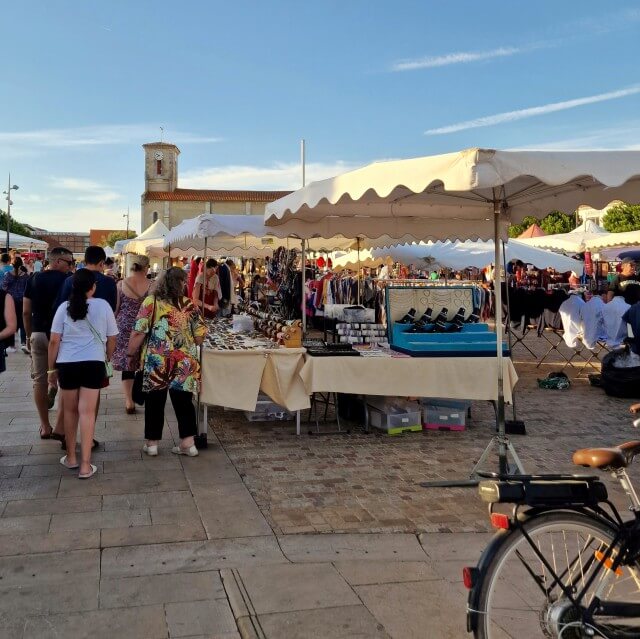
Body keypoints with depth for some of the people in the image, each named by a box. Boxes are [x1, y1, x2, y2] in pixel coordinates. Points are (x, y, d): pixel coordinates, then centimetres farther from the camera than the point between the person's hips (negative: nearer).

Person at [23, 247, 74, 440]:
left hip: (38, 334, 4)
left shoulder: (33, 279, 5)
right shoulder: (67, 280, -7)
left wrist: (29, 335, 16)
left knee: (39, 380, 11)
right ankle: (59, 427, -3)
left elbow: (26, 312, 6)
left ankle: (45, 427, 17)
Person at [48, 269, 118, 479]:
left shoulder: (64, 307, 1)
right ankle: (85, 465, -1)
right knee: (87, 412, -1)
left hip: (67, 364, 1)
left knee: (70, 411, 15)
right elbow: (111, 339, 6)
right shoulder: (103, 306, 0)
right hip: (94, 363, -1)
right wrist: (107, 360, 22)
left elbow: (54, 341, 0)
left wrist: (52, 368, 10)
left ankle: (71, 457, 27)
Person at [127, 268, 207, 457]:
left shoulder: (150, 302, -5)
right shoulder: (190, 305, 1)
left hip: (156, 362, -1)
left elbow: (138, 333, -10)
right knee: (183, 401, 12)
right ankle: (188, 442, 16)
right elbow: (200, 336, 2)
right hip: (184, 363, 2)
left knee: (155, 402, 11)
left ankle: (152, 443, 20)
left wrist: (131, 354, 3)